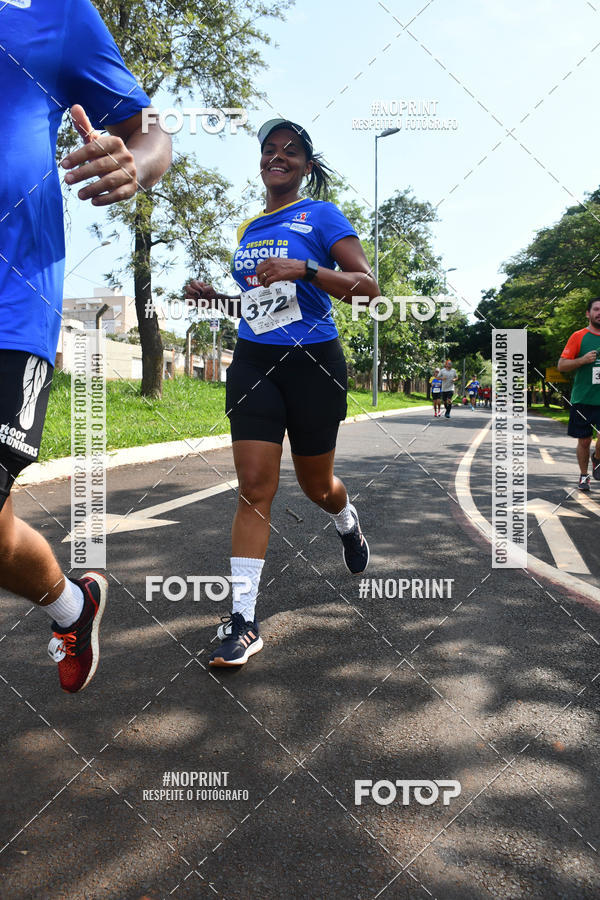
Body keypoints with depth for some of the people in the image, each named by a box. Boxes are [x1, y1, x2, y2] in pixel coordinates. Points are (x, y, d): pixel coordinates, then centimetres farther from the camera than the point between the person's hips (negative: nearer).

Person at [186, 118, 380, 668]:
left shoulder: (320, 215, -1)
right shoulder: (249, 229, 16)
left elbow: (368, 285, -11)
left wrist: (304, 269, -24)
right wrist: (216, 295, 9)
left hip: (314, 364, -3)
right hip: (254, 362, 4)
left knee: (316, 485, 10)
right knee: (254, 486, -8)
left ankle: (346, 520, 48)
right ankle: (243, 622, -5)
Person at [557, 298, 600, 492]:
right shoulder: (578, 336, 1)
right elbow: (561, 365, -1)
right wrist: (583, 360, -15)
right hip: (582, 398, -1)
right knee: (584, 440, 7)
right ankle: (584, 475, 26)